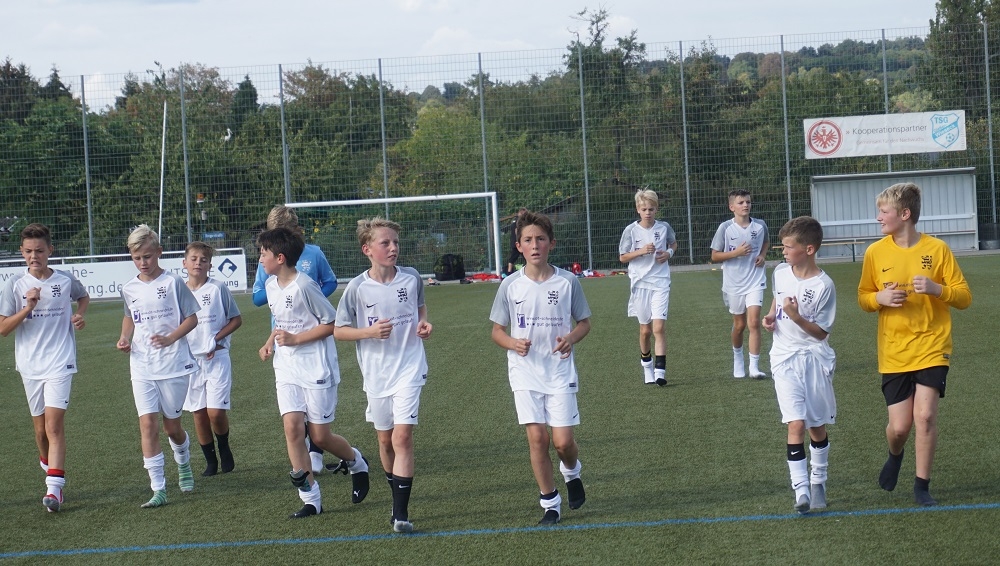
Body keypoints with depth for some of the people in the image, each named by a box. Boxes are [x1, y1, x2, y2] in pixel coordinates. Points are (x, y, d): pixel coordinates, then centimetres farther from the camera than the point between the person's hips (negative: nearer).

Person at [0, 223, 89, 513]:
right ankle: (48, 464, 39)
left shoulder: (65, 280, -1)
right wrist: (28, 308, -18)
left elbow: (84, 297, 23)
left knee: (54, 423, -15)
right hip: (30, 364, 2)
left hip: (60, 362, -2)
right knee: (40, 427, 11)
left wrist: (79, 315, 2)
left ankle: (54, 488, -20)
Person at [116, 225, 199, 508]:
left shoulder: (173, 282, -6)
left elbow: (192, 317, -2)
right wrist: (125, 338, 5)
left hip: (174, 364, -3)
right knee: (148, 425, -9)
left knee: (171, 425, 8)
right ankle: (158, 489, -7)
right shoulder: (129, 289, 7)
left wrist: (171, 338, -17)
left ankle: (183, 466, 41)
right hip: (141, 368, 3)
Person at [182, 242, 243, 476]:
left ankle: (224, 449, 17)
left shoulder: (218, 288, -4)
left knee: (216, 412, -11)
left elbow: (236, 319, 1)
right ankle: (210, 460, 18)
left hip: (217, 358, -3)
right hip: (190, 359, 3)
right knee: (198, 413, 5)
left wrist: (216, 339, -10)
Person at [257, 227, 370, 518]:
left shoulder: (304, 286, -17)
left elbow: (332, 323, -13)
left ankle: (356, 462, 31)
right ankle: (309, 497, -4)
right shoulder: (271, 285, 8)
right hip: (287, 370, 6)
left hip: (317, 369, -6)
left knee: (320, 436, -1)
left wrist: (295, 339, -17)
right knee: (292, 426, -10)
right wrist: (271, 341, 7)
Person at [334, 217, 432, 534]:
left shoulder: (411, 278, -2)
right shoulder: (357, 288, -7)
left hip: (409, 368, -1)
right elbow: (338, 331, -2)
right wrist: (370, 332, -17)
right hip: (376, 373, 1)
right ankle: (397, 495, 37)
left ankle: (401, 513, -14)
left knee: (402, 437, -13)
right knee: (384, 439, 14)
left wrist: (424, 324, -2)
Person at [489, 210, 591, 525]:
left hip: (560, 372, -1)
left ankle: (572, 473, 29)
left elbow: (584, 322, 8)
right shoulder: (510, 286, 0)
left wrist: (571, 338, -14)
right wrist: (513, 343, -15)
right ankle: (550, 503, 8)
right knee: (537, 437, -6)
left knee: (562, 440, -6)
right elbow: (497, 330, 7)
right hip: (525, 373, 1)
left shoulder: (567, 282, -2)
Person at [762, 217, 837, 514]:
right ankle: (801, 489, -14)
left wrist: (796, 316, -25)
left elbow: (821, 332, -11)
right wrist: (770, 317, 7)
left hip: (815, 358, -2)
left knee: (818, 426, 10)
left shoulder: (823, 286, -14)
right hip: (785, 358, 2)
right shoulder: (780, 273, 2)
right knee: (796, 424, -11)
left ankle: (818, 482, 30)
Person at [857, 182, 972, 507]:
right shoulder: (876, 252, 0)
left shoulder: (937, 249, -5)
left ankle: (922, 486, 3)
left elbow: (964, 297, -1)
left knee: (925, 415, -14)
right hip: (894, 352, 2)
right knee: (899, 426, 0)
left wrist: (936, 289, -20)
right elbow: (863, 298, 10)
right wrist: (879, 298, -12)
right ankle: (895, 456, 36)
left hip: (931, 346, -2)